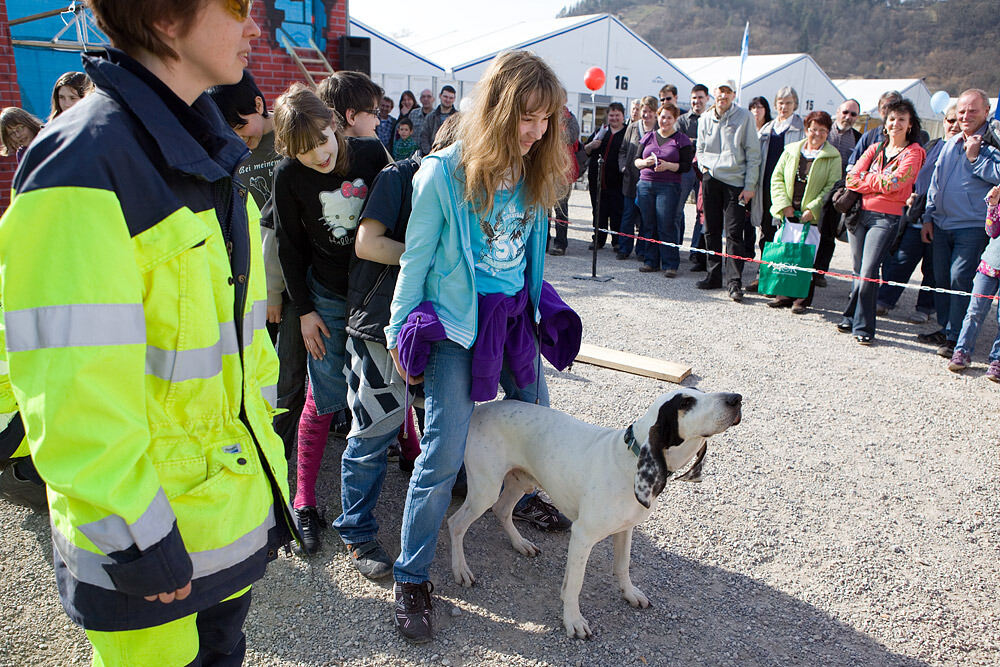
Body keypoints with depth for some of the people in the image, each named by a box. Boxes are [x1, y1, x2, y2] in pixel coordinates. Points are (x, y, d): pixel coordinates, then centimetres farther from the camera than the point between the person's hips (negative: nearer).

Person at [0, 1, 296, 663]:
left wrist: (265, 437, 14)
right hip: (144, 537, -7)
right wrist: (138, 539, -18)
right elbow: (73, 397, -25)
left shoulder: (204, 149, 6)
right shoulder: (83, 171, -23)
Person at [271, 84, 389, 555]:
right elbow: (290, 247, -5)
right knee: (325, 400, -2)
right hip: (327, 298, -2)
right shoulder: (288, 175, -14)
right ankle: (304, 502, 12)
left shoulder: (371, 152, -11)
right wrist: (303, 310, -4)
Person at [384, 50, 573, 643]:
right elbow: (416, 258, -8)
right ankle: (412, 578, 6)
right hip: (456, 320, -6)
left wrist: (534, 311, 15)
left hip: (514, 314, 6)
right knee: (445, 449, -8)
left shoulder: (535, 173, 1)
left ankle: (530, 493, 53)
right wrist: (400, 331, -4)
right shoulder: (443, 174, -15)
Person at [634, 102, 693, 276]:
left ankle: (670, 264, -2)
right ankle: (651, 261, 15)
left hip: (669, 186, -4)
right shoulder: (648, 137, 15)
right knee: (649, 224, 5)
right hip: (645, 184, 4)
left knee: (667, 226, -8)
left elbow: (687, 166, -2)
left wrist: (668, 166, -16)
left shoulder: (681, 140, 4)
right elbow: (636, 160, 14)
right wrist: (645, 162, -7)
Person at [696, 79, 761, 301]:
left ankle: (735, 283, -6)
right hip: (711, 180, 5)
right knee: (711, 230, 9)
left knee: (733, 233, -9)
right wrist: (704, 166, 3)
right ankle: (713, 276, 19)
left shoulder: (744, 117, -2)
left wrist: (750, 186, -9)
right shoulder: (705, 120, 11)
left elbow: (753, 154, -3)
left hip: (735, 182, -4)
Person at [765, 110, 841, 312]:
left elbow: (832, 187, -3)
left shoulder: (833, 157, 4)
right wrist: (784, 204, -5)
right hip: (788, 213, 3)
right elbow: (777, 178, 8)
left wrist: (813, 209, -13)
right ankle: (784, 295, 15)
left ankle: (802, 299, 4)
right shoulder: (791, 151, 11)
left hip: (814, 217, -2)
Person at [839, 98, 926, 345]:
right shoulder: (875, 148, 14)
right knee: (859, 271, 10)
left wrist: (864, 179, -3)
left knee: (868, 272, -13)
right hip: (859, 213, 4)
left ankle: (863, 327, -5)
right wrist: (879, 183, -10)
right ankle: (852, 319, 20)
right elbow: (852, 176, 0)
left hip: (886, 218, -4)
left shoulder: (913, 152, 1)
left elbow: (895, 182, -14)